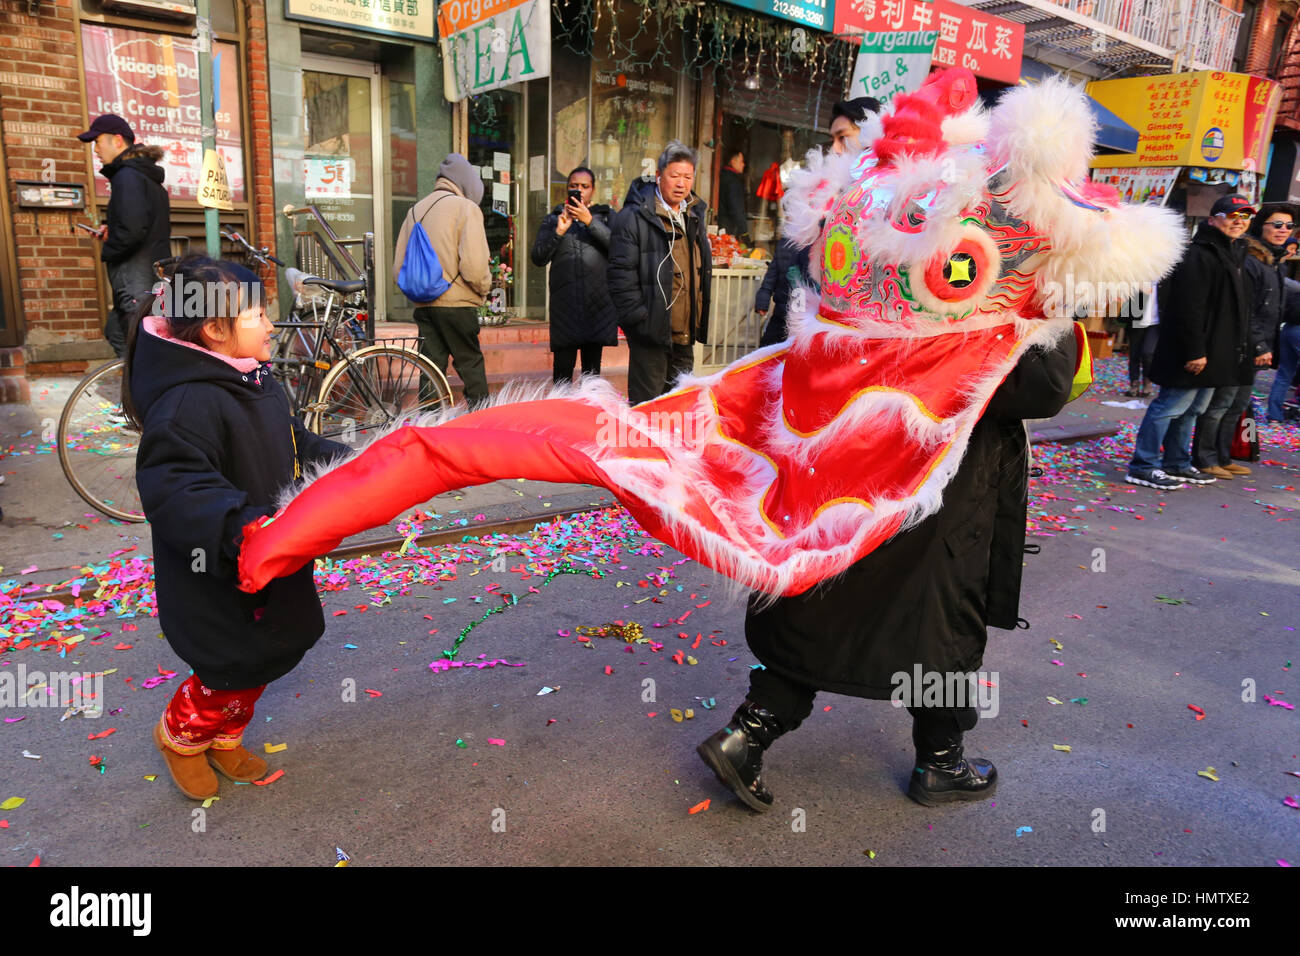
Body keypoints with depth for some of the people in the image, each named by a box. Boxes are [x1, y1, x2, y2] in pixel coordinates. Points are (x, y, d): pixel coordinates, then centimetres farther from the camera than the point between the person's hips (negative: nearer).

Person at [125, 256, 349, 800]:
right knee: (236, 666, 4)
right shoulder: (189, 403, -27)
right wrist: (239, 523, -46)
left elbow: (293, 445, 19)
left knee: (269, 652, 21)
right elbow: (172, 485, -35)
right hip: (216, 578, -9)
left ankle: (224, 738, 45)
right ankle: (179, 734, 35)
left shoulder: (257, 380, 4)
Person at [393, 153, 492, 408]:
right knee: (471, 364, 4)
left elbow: (398, 269, 12)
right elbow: (474, 265, -16)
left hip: (423, 306, 5)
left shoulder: (415, 210, 14)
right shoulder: (465, 208, -5)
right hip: (458, 304, -5)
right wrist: (484, 290, 1)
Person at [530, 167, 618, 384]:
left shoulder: (606, 216, 13)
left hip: (598, 301, 0)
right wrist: (558, 231, -9)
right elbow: (538, 258, 4)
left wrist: (590, 221, -14)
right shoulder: (554, 218, 15)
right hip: (564, 300, 0)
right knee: (563, 370, -5)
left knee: (592, 369, 4)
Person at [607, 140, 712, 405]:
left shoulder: (694, 216, 16)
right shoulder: (634, 216, -9)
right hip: (652, 331, -8)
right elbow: (621, 272, -13)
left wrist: (698, 323, 18)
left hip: (685, 333, 8)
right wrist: (637, 318, -18)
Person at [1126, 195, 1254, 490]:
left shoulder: (1232, 254, 19)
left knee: (1192, 410, 15)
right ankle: (1143, 467, -4)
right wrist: (1195, 351, -25)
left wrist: (1236, 349, 23)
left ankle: (1177, 463, 24)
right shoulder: (1199, 255, -15)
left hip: (1215, 353, 10)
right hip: (1194, 353, -10)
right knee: (1170, 407, -8)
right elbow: (1189, 309, -22)